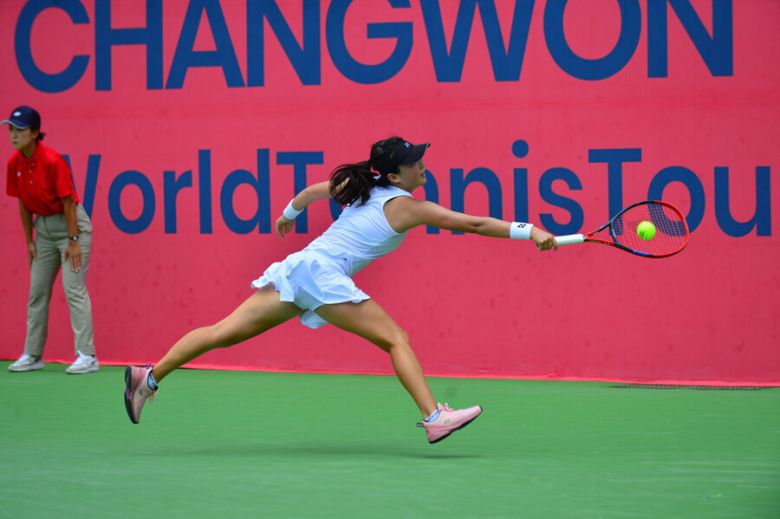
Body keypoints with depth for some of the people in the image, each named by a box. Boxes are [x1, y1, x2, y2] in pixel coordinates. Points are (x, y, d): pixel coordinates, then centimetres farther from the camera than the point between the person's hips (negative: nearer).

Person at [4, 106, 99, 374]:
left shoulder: (52, 160, -22)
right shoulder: (14, 163, -2)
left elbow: (68, 203, -18)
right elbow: (24, 204, 7)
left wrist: (73, 241, -18)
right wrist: (29, 241, 7)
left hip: (70, 224, -7)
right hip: (43, 226, 7)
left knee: (74, 289, -14)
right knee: (37, 292, 9)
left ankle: (87, 356, -15)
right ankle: (32, 356, 17)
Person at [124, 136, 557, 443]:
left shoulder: (364, 186, 18)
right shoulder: (407, 207, -3)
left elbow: (312, 191, 33)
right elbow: (472, 223, -6)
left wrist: (289, 214, 52)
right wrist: (528, 231, -4)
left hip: (298, 266, 8)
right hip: (322, 274, -8)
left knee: (224, 332, 7)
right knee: (395, 339, -8)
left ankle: (149, 378, 6)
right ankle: (434, 419, -19)